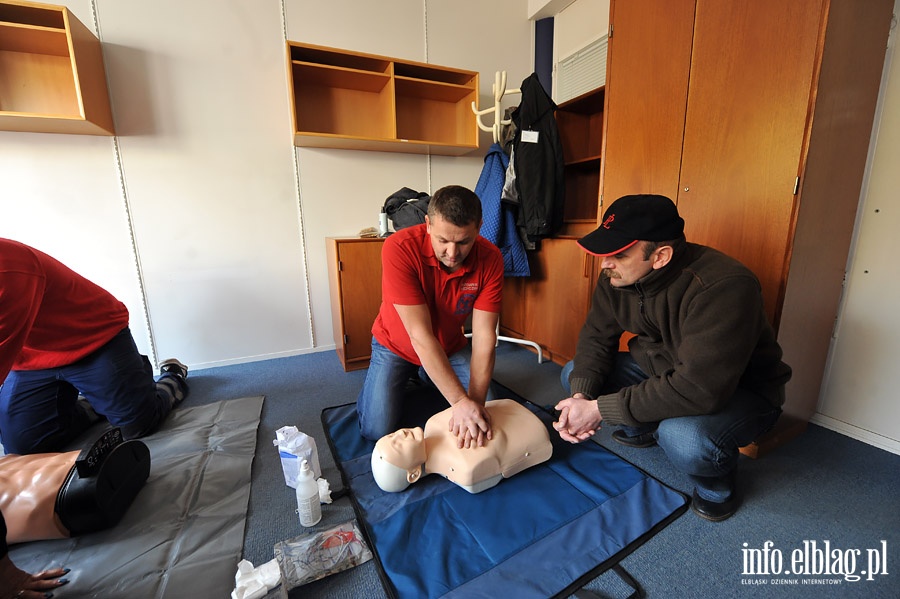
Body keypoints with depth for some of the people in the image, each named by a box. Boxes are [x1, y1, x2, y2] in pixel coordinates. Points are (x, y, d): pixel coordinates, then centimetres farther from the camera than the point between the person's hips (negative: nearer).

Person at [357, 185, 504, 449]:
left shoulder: (490, 259, -24)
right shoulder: (399, 248, -33)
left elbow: (484, 337, -24)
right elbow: (420, 335, -35)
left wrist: (476, 402, -34)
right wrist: (460, 402, -37)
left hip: (449, 346, 3)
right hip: (396, 345, -2)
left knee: (487, 415, -1)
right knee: (377, 430, -10)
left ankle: (427, 380, 25)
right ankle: (372, 388, 24)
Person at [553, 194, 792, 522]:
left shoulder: (723, 287, -34)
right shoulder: (616, 274, -13)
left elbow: (698, 388, -39)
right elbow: (596, 335, -8)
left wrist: (598, 409, -35)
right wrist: (581, 395, -26)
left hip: (740, 388, -6)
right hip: (659, 369, 6)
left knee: (682, 439, -37)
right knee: (574, 374, -7)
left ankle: (717, 482, 2)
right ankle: (644, 428, 19)